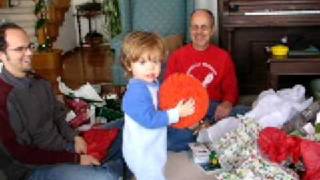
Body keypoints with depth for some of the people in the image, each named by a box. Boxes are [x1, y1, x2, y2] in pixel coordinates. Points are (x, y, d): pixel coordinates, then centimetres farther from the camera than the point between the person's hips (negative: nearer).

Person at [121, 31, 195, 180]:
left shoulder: (152, 83, 3)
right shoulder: (136, 91, -28)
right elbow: (150, 119, -30)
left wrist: (178, 105, 3)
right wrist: (177, 113, -25)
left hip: (152, 148, 10)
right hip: (142, 152, -10)